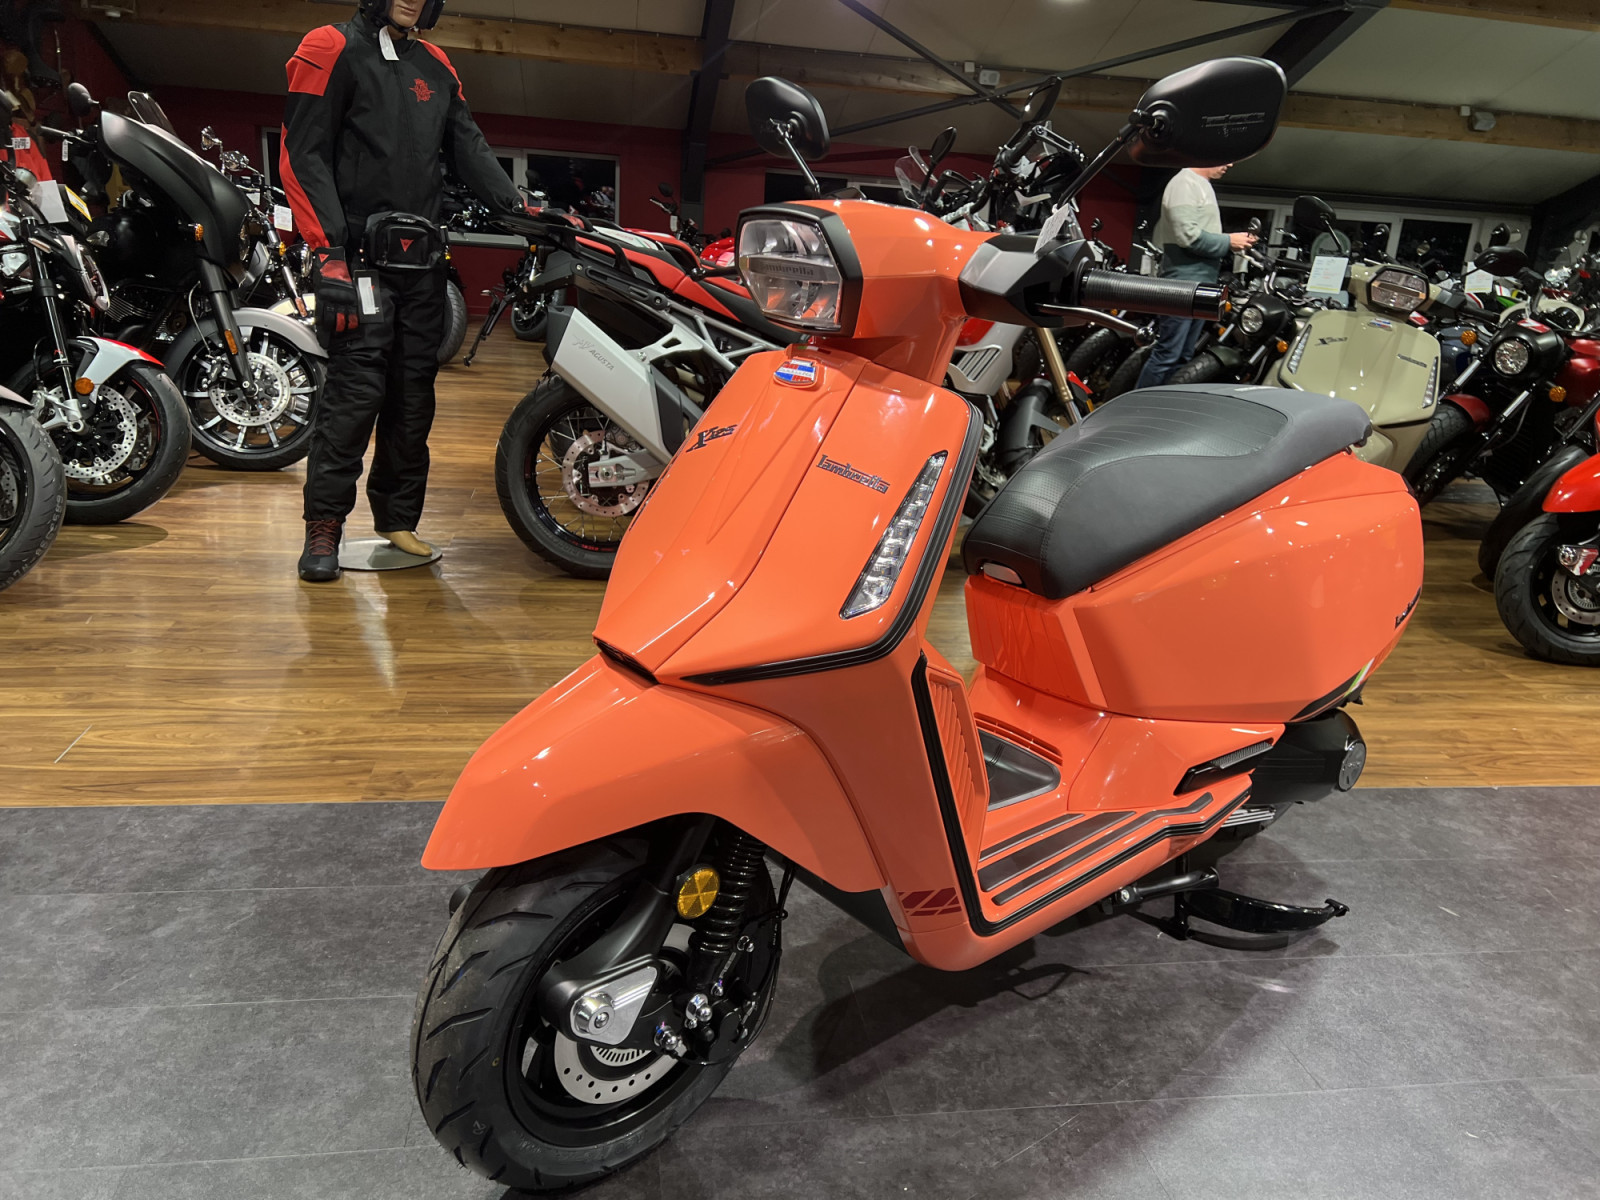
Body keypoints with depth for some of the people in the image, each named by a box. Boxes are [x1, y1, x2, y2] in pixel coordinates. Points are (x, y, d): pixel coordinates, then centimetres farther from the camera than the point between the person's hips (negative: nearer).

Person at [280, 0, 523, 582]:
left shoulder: (437, 67, 20)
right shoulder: (333, 48, 2)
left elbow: (469, 147, 17)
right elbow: (304, 155, -6)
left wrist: (516, 206, -2)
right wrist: (329, 250, -16)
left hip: (422, 257, 6)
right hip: (360, 254, -6)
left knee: (414, 390, 5)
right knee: (358, 386, -14)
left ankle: (398, 518, 14)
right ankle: (323, 525, -7)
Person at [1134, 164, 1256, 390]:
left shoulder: (1203, 186, 21)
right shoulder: (1184, 183, -11)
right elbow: (1187, 235, -21)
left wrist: (1234, 243, 8)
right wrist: (1228, 242, -13)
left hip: (1200, 284, 10)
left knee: (1183, 357, 11)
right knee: (1167, 356, -11)